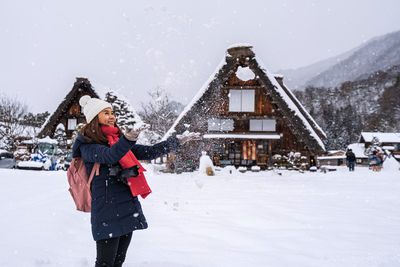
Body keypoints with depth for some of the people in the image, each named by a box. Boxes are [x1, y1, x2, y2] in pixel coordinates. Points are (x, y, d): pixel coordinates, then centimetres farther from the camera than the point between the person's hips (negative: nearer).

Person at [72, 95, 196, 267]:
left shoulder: (119, 140, 17)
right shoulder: (87, 145, -5)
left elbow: (148, 152, 17)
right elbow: (110, 155, -25)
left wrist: (177, 142, 14)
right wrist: (127, 140, -45)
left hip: (129, 207, 7)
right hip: (107, 211, -7)